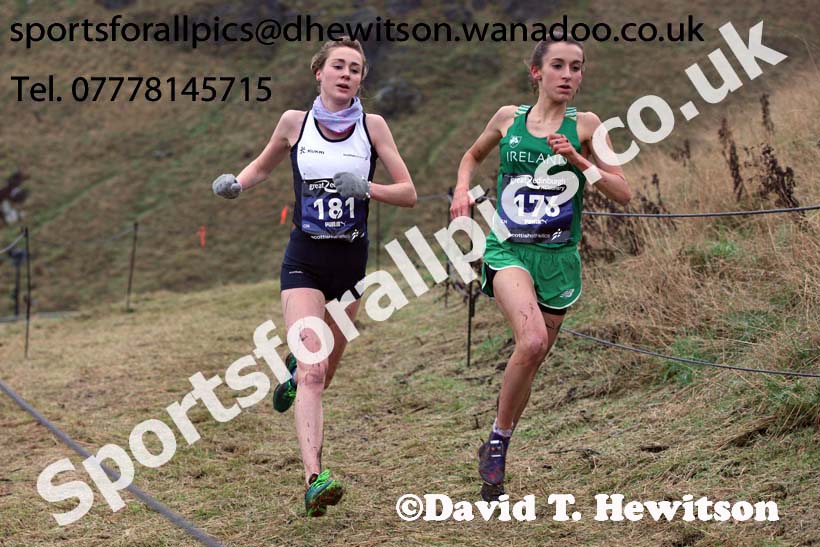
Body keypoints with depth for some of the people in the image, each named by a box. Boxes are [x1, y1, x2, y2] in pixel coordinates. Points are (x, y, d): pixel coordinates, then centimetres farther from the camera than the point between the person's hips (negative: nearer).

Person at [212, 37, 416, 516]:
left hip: (351, 261, 2)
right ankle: (314, 479, -24)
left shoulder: (372, 126, 0)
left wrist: (366, 187, -19)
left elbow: (409, 193, -1)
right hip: (305, 259, -2)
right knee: (312, 372, -17)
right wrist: (234, 183, -2)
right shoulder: (295, 121, 1)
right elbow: (263, 166, 19)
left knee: (324, 372, 16)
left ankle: (295, 367, 53)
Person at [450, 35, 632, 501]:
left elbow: (623, 193, -4)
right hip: (509, 250, -1)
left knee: (532, 358, 9)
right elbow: (473, 155, 24)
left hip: (559, 257, 2)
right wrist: (463, 188, 4)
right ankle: (498, 440, -9)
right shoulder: (509, 118, 4)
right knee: (532, 339, -27)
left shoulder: (584, 125, 1)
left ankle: (498, 448, 31)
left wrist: (576, 159, -16)